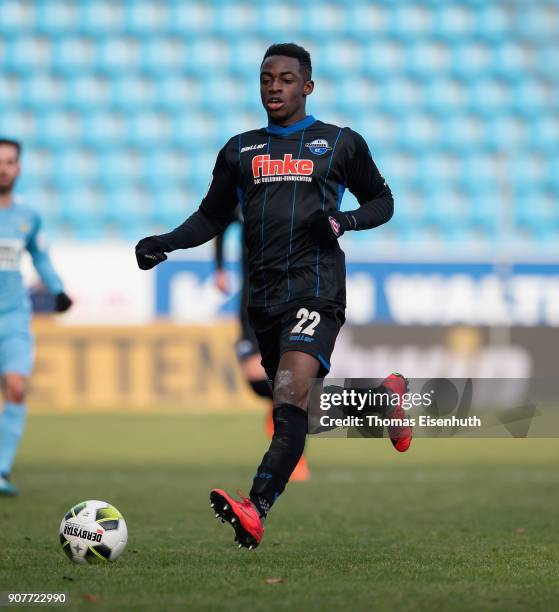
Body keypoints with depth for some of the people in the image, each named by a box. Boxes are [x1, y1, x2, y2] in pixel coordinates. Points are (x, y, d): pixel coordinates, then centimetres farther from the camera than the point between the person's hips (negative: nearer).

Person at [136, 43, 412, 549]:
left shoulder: (341, 143, 8)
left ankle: (256, 511, -36)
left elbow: (382, 201, 15)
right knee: (304, 400, 11)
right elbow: (212, 217, 21)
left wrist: (346, 221, -6)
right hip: (264, 295, 5)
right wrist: (165, 243, 4)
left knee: (291, 397, -24)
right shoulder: (240, 150, 17)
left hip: (316, 287, -5)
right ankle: (386, 396, 41)